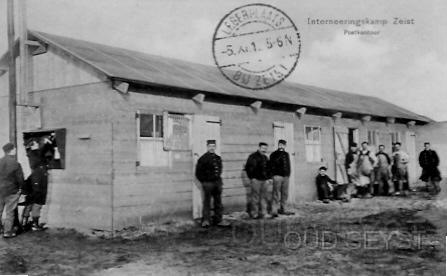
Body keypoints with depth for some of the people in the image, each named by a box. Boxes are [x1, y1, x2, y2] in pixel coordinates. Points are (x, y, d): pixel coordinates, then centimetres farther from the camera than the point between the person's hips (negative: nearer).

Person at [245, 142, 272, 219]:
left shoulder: (265, 157, 18)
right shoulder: (253, 156, -5)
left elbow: (268, 169, 25)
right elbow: (248, 168, -8)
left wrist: (269, 177, 15)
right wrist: (252, 177, -11)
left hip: (265, 180, 7)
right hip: (256, 180, -7)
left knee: (265, 197, 7)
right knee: (255, 198, -3)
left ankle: (263, 213, 15)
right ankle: (254, 214, 4)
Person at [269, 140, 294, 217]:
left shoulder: (286, 154, 18)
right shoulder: (274, 154, 0)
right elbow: (272, 165, -8)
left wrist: (288, 174, 15)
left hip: (286, 176, 6)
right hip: (278, 176, -6)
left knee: (285, 194, 9)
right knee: (276, 194, -8)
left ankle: (282, 209, 18)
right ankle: (274, 211, -7)